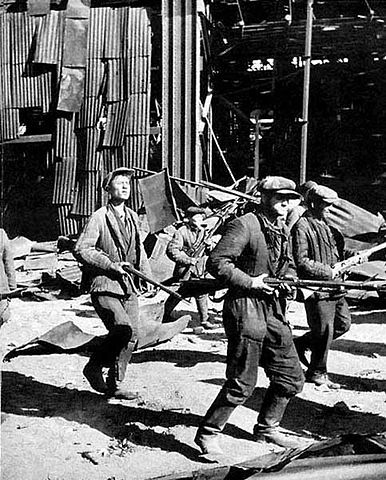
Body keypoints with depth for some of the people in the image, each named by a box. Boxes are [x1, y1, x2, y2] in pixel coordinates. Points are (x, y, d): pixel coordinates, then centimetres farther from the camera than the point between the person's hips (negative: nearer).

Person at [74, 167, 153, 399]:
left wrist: (147, 274, 10)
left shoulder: (133, 216, 13)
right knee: (123, 329, -20)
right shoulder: (99, 217, -8)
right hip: (104, 285, -7)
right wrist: (111, 264, -17)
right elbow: (81, 249, -13)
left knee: (132, 335, 6)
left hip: (128, 285, 7)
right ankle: (94, 367, 5)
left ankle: (115, 384, 21)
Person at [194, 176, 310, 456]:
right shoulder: (245, 226, -13)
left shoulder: (283, 230, 14)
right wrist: (250, 282, -19)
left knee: (292, 378, 13)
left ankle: (267, 428, 33)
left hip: (274, 310, 9)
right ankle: (208, 433, 12)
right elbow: (217, 263, -18)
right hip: (246, 308, -9)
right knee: (242, 383, -5)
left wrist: (289, 280, 4)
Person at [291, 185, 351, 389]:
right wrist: (328, 272, -19)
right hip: (317, 287, -9)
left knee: (343, 324, 16)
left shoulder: (326, 224, 15)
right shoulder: (302, 226, -13)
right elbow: (302, 262, -19)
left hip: (335, 287, 9)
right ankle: (317, 373, 20)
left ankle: (301, 343, 29)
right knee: (324, 332, 0)